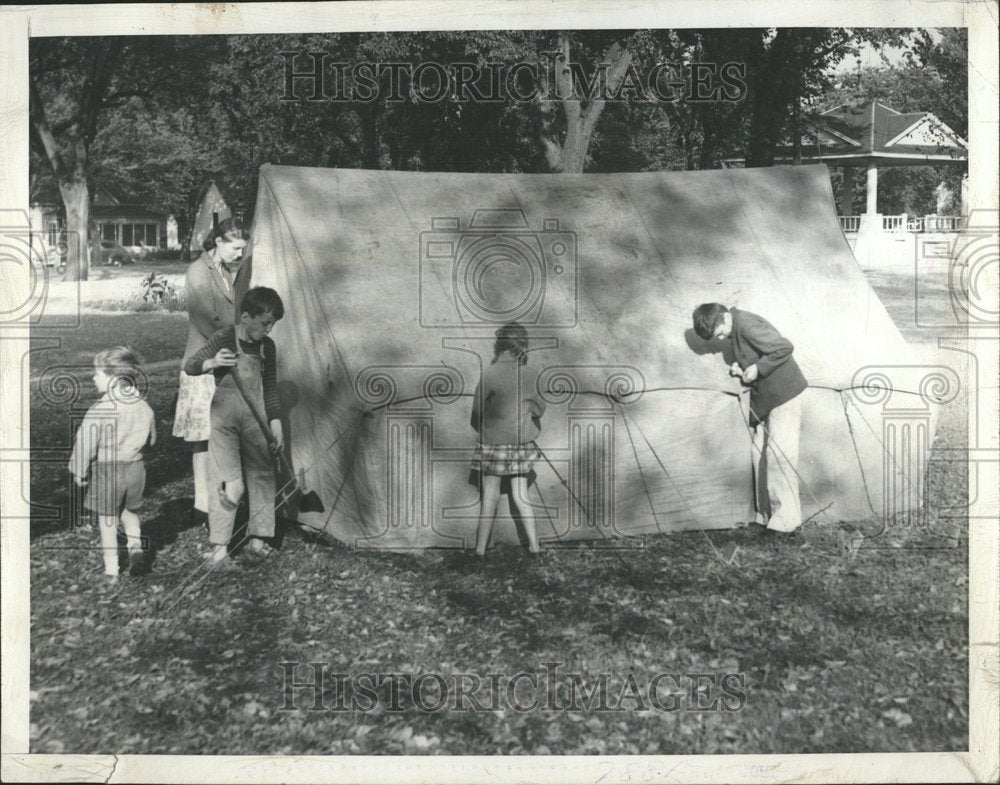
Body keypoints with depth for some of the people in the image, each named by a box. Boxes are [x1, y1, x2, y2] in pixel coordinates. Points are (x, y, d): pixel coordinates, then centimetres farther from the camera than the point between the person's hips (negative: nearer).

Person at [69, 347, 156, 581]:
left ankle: (111, 570, 15)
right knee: (129, 511, 26)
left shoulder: (99, 411, -20)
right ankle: (136, 548, 11)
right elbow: (151, 439, 10)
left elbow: (85, 445, -14)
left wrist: (79, 473, -1)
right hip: (135, 467, 5)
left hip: (106, 471, -4)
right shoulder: (143, 407, -3)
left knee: (107, 520, 9)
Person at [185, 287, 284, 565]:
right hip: (224, 419, -5)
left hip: (255, 420, 5)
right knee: (227, 484, -6)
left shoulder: (267, 347, 5)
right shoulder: (224, 339, -10)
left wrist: (276, 423, 10)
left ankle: (257, 538, 16)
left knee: (262, 475, 6)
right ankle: (219, 544, 2)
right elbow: (189, 366, -13)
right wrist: (212, 363, -34)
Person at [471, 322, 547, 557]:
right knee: (520, 495, 14)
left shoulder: (491, 374, -15)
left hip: (494, 442, -4)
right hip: (523, 443, 4)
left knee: (489, 497, 3)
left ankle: (481, 548, 9)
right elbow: (540, 409, 7)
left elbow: (477, 412, -8)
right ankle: (534, 545, 16)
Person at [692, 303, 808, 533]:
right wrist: (740, 367, 1)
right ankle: (764, 514, 19)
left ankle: (786, 518, -4)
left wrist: (758, 368, -21)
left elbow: (785, 348, -26)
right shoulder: (735, 331, 8)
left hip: (784, 394, -10)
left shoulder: (747, 325, -21)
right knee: (761, 453, 11)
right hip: (765, 398, 10)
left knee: (779, 454, -10)